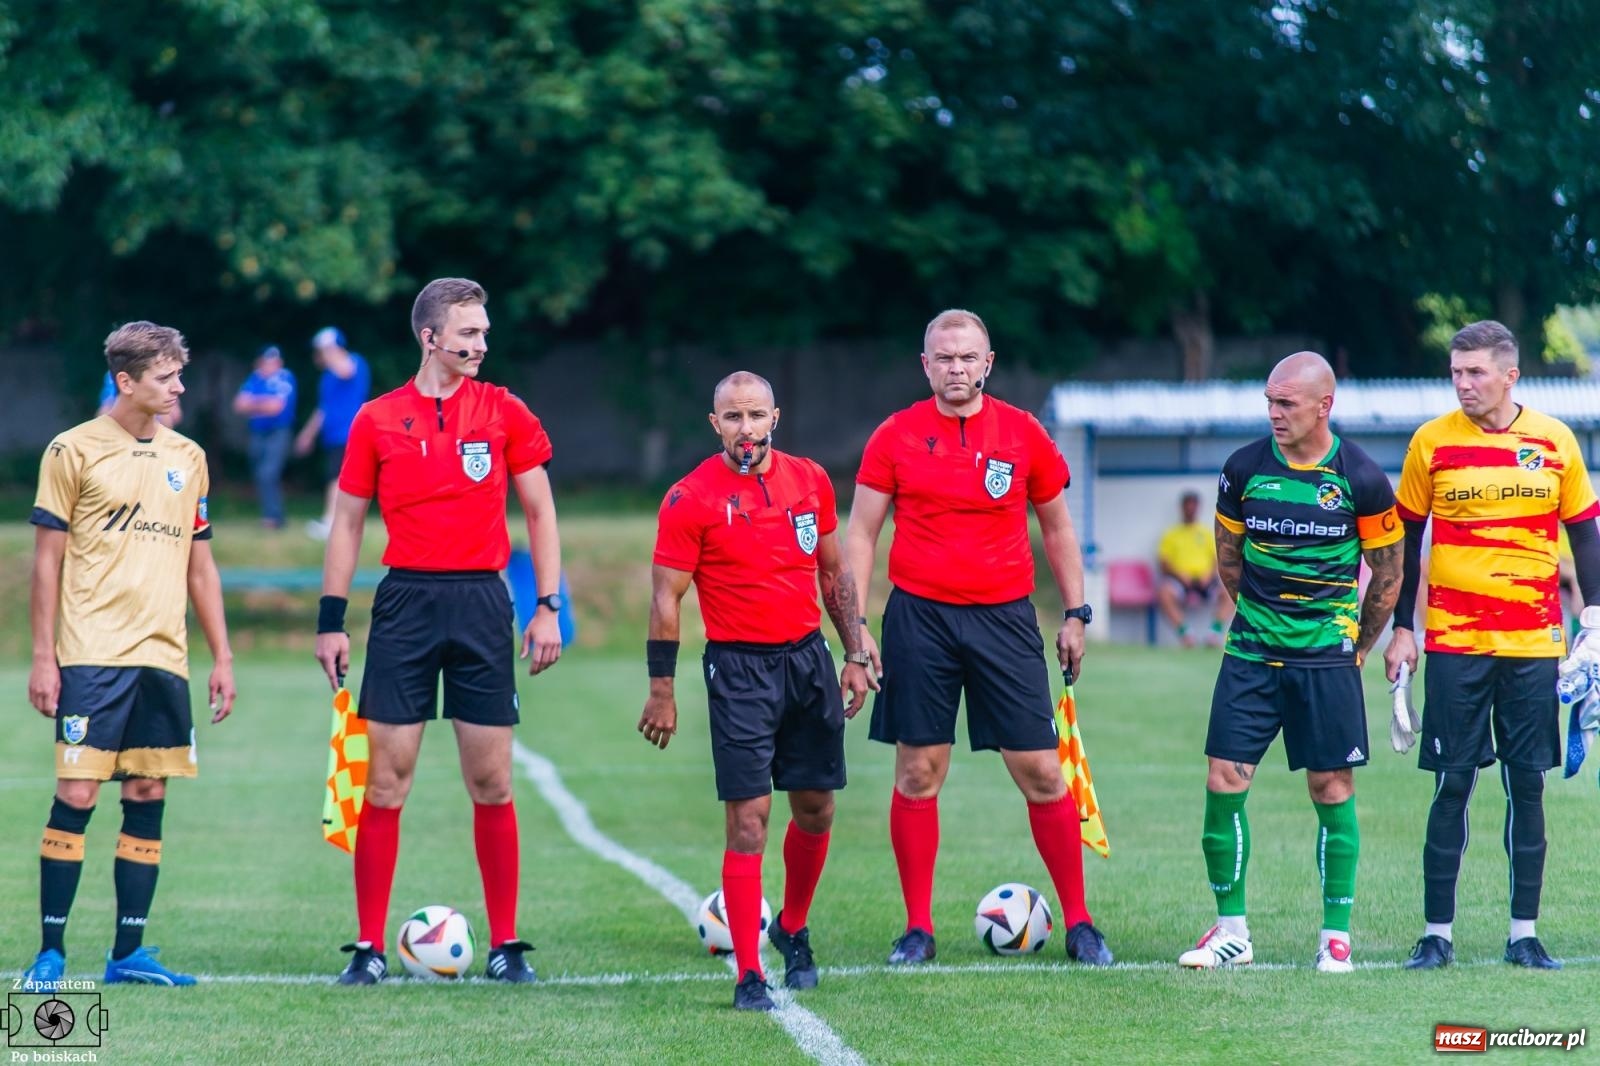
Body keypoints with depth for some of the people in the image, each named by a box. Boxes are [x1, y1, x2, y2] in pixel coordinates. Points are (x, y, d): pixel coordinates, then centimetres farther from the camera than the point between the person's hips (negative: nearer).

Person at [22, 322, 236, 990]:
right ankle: (51, 951, -2)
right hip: (91, 656, -5)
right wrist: (42, 656, -5)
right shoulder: (74, 451, -1)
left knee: (148, 797, 4)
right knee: (77, 794, -8)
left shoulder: (187, 457, 13)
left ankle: (128, 953, 10)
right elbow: (47, 557, 0)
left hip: (163, 657, 5)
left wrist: (222, 657, 14)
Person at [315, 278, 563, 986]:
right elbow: (347, 522, 9)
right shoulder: (377, 421, 4)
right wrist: (331, 620, 4)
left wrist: (548, 608, 0)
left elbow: (539, 512, 8)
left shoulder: (504, 413, 4)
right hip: (406, 601, 0)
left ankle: (505, 946, 10)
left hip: (481, 602, 0)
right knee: (385, 780, -1)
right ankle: (370, 947, 4)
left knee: (491, 782, 2)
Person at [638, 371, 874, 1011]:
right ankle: (748, 977, -6)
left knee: (815, 809, 11)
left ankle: (792, 931, 35)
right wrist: (661, 692, -7)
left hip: (808, 658, 5)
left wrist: (855, 656, 12)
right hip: (740, 669, -5)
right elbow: (666, 599, -5)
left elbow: (834, 572, 16)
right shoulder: (691, 498, -7)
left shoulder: (810, 480, 6)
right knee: (749, 820, -9)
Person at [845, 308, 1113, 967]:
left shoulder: (1024, 435, 4)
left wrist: (1075, 615, 10)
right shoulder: (896, 437, 2)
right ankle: (918, 928, 12)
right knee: (918, 773, 2)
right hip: (919, 617, 0)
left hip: (1004, 617, 0)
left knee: (1041, 772, -2)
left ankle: (1079, 924, 8)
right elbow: (861, 534, 4)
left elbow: (1057, 528, 14)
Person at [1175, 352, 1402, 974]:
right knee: (1224, 782, -4)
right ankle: (1231, 932, 7)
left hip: (1327, 659, -2)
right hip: (1251, 653, 2)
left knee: (1332, 789, 0)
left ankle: (1336, 934, 11)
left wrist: (1356, 647, 10)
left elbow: (1388, 575, 4)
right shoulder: (1244, 469, 0)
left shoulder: (1361, 478, -7)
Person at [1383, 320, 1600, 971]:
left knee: (1527, 784, 3)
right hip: (1453, 642, -1)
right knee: (1452, 786, -1)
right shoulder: (1432, 442, 0)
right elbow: (1406, 540, 7)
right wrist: (1401, 630, 4)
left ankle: (1524, 934, 11)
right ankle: (1437, 933, 6)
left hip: (1533, 642, 1)